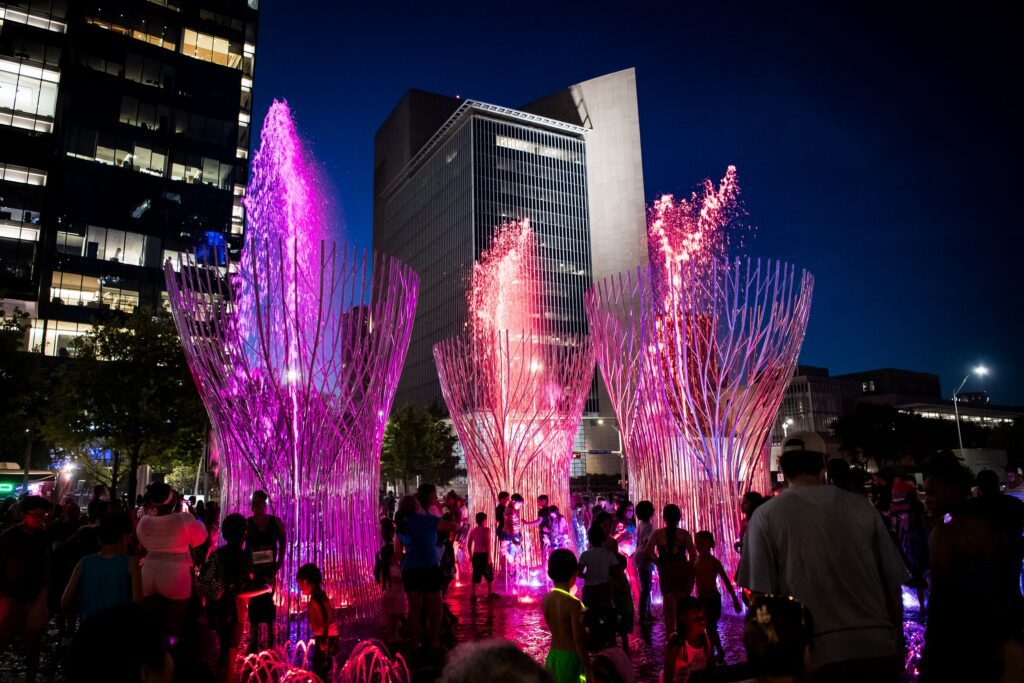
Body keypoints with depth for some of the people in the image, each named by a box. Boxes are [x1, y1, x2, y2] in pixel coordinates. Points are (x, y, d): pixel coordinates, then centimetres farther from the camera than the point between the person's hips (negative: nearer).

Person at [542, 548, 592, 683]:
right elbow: (578, 640, -19)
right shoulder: (573, 603, -20)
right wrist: (588, 669, -12)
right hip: (571, 657, -6)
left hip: (553, 655, 6)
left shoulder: (546, 599, -1)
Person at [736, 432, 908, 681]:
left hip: (816, 654, -3)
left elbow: (762, 595, -5)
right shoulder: (861, 506, 5)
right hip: (878, 649, 3)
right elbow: (893, 584, 10)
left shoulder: (767, 515, -2)